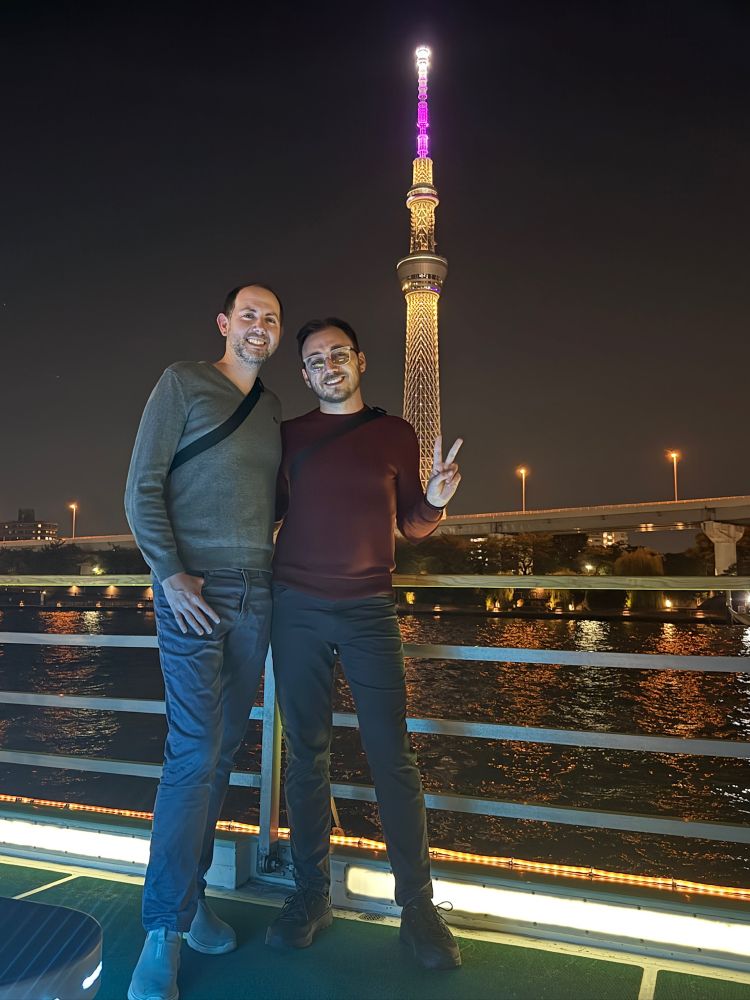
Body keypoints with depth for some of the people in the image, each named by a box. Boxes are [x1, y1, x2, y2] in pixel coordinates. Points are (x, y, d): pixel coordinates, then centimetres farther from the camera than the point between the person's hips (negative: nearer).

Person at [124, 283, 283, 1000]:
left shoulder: (272, 411, 16)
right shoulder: (183, 383, 0)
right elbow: (142, 487, -5)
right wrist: (170, 572, -14)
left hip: (255, 592, 6)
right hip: (193, 588, -5)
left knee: (222, 750, 10)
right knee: (195, 752, -8)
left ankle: (190, 893, 26)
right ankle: (163, 933, 6)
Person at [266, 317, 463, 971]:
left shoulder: (394, 434, 7)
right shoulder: (288, 436, 9)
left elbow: (411, 526, 8)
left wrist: (436, 500, -12)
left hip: (369, 610, -1)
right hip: (296, 609, 2)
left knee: (393, 758, -2)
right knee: (307, 756, 7)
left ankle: (418, 909, 11)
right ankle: (311, 897, 21)